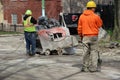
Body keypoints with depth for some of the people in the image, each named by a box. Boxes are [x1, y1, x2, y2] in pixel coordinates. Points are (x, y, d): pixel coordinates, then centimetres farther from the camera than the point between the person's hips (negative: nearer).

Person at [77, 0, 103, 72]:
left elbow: (79, 28, 6)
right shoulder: (96, 16, -10)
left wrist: (81, 36, 17)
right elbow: (100, 25, 6)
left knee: (86, 52, 10)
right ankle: (93, 68, 3)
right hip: (93, 36, -4)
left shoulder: (81, 16, 3)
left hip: (85, 37, 4)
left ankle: (85, 67, 13)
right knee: (94, 51, 3)